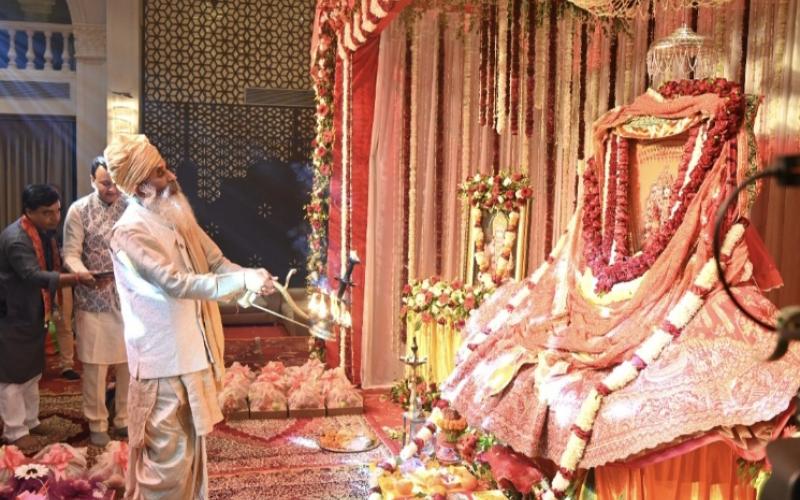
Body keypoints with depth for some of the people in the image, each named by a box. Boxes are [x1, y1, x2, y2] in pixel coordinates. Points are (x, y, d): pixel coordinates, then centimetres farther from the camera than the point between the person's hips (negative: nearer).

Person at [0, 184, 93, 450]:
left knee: (33, 373, 19)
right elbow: (35, 276, -37)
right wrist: (76, 278, -44)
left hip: (36, 315, 9)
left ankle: (30, 421, 32)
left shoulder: (45, 231, 3)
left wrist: (53, 307, 13)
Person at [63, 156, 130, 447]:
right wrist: (88, 276, -28)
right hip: (94, 301, -2)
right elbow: (71, 254, -9)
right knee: (95, 365, 5)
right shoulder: (79, 211, -6)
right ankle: (97, 424, 22)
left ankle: (124, 420, 27)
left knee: (129, 363, 10)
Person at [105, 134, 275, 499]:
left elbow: (214, 260, 6)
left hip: (192, 347, 8)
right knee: (169, 449, 2)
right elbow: (176, 284, -28)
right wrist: (241, 281, -31)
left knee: (191, 439, 20)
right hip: (164, 355, -8)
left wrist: (251, 278, -14)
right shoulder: (131, 232, -19)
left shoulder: (177, 214, 7)